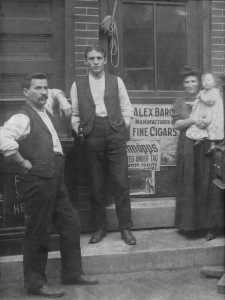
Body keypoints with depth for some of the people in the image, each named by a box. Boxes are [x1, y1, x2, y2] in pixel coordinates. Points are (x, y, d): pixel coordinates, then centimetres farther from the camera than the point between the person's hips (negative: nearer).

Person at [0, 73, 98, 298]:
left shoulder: (45, 113, 14)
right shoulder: (23, 117, -13)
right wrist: (23, 162, -20)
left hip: (56, 180, 9)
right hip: (38, 181, -9)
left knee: (70, 224, 14)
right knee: (38, 233, 1)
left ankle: (72, 273, 28)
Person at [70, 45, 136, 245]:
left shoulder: (116, 81, 9)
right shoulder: (78, 85, 10)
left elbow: (127, 109, 11)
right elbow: (74, 113, 12)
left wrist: (122, 127, 0)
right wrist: (78, 129, -2)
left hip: (115, 135, 0)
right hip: (92, 137, 1)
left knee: (121, 183, -2)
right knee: (96, 185, 6)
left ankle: (125, 228, 9)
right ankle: (100, 227, 19)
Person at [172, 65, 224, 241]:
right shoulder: (179, 102, 11)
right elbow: (177, 124, -1)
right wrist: (193, 121, -15)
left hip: (206, 147, 0)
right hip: (187, 148, 1)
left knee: (207, 185, -2)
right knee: (188, 186, 3)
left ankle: (209, 226, 5)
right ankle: (190, 225, 13)